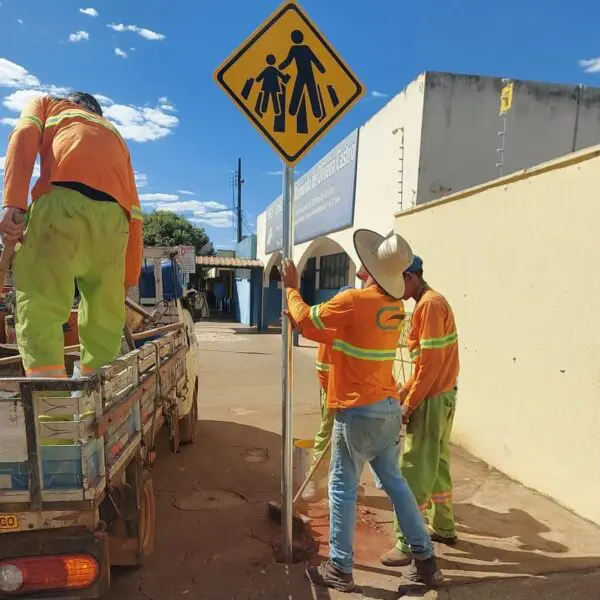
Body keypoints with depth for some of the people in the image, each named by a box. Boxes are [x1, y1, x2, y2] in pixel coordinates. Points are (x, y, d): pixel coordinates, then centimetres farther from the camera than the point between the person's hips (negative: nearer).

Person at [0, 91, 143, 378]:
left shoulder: (46, 104, 33)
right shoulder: (114, 134, 40)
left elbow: (24, 137, 6)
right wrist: (128, 279, 26)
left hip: (64, 198, -4)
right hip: (114, 213, 4)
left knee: (38, 308, -9)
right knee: (104, 324, 7)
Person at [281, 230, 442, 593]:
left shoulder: (355, 300, -20)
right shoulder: (396, 306, 3)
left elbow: (305, 319, -6)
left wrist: (292, 288, 11)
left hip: (358, 411, -7)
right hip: (389, 407, 7)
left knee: (343, 487, 7)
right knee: (394, 481, 18)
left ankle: (340, 570, 20)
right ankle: (426, 560, 27)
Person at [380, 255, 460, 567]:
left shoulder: (430, 304, -17)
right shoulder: (431, 302, 13)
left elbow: (431, 361, -22)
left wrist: (410, 402, -17)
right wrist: (406, 389, 14)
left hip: (432, 399, -10)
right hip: (441, 395, 10)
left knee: (415, 471, -4)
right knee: (437, 463, 18)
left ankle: (408, 542, 5)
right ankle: (444, 527, 31)